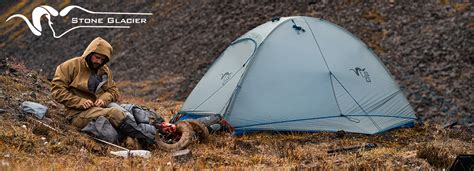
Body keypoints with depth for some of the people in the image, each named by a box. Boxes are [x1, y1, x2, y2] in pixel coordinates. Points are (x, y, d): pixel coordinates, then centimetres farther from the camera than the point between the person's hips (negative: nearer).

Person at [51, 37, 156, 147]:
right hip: (78, 115, -7)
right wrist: (80, 102, -16)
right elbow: (57, 90, -7)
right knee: (114, 113, -31)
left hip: (99, 109, 7)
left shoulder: (105, 70, 17)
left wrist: (104, 99, -8)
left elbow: (113, 90, 16)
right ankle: (143, 136, -36)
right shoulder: (71, 66, -1)